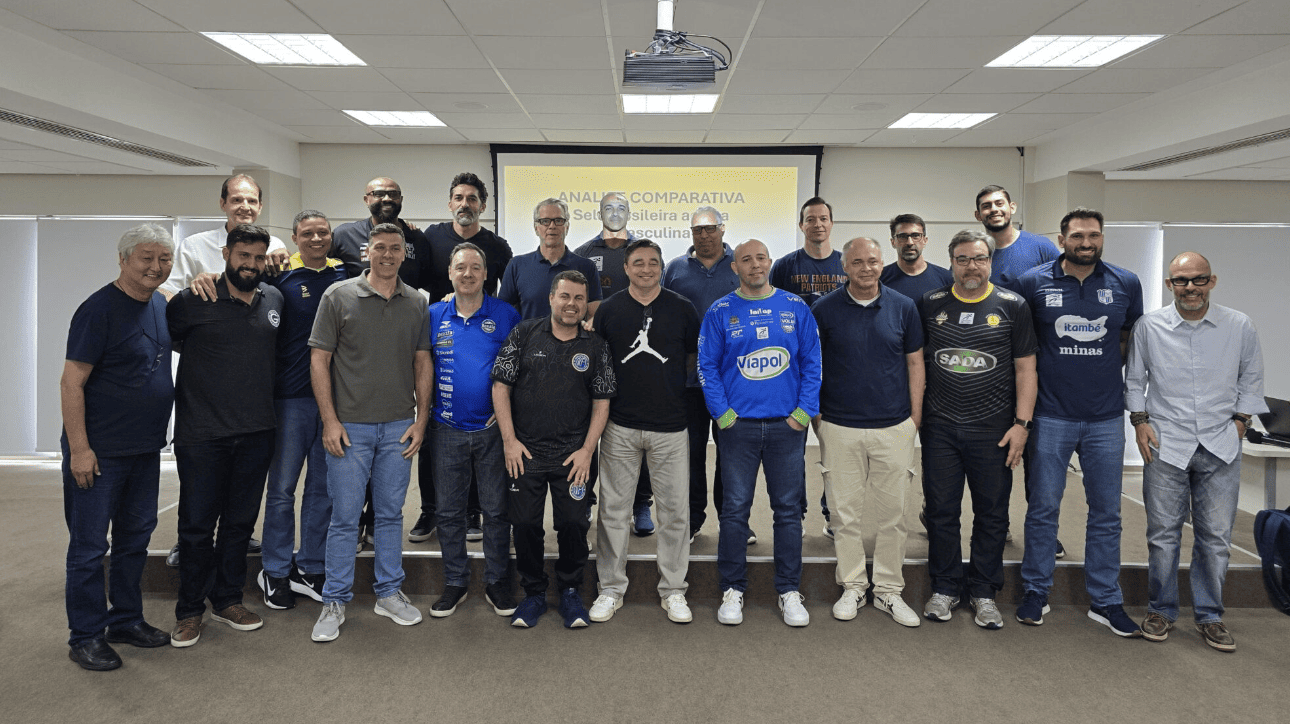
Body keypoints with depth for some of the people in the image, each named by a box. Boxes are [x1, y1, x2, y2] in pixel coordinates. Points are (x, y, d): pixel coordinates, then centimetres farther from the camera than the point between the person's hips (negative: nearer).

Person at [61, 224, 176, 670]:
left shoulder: (162, 305, 6)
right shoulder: (99, 309, -15)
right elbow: (71, 383, -16)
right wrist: (79, 448, -19)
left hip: (146, 449, 8)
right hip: (99, 452, -8)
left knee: (135, 537, 17)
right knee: (89, 544, 4)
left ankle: (126, 619, 31)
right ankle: (86, 636, 17)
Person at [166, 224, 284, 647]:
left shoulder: (274, 300, 7)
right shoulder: (193, 301, -7)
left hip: (256, 433, 4)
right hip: (202, 434, -4)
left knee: (241, 521, 14)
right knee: (197, 525, 6)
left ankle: (228, 601, 29)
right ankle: (190, 610, 22)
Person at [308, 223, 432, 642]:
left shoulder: (416, 303, 8)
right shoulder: (339, 296, -1)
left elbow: (423, 363, 10)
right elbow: (319, 360, -2)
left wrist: (421, 420, 3)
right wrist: (330, 420, -9)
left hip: (399, 427, 3)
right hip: (349, 426, -2)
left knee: (391, 513, 12)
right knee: (345, 517, 3)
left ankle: (389, 592, 26)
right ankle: (335, 601, 17)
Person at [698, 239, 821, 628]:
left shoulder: (796, 308, 6)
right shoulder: (721, 311, 2)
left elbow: (812, 362, 5)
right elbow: (707, 365, 1)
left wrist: (805, 410, -4)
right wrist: (722, 413, -7)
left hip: (787, 424, 1)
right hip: (739, 424, -1)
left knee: (788, 508, 8)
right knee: (735, 508, 5)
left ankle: (790, 590, 21)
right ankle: (733, 589, 18)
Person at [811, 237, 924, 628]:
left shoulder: (903, 307, 2)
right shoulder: (824, 310, -1)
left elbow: (915, 362, 8)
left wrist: (915, 417, 3)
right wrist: (814, 414, 2)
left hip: (894, 427, 1)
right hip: (839, 428, -1)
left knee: (892, 514, 8)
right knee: (845, 514, 7)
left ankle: (889, 589, 23)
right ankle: (852, 586, 23)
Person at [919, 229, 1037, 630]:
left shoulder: (1012, 306, 2)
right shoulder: (931, 304, 5)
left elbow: (1025, 368, 2)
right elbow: (917, 362, 10)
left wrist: (1022, 422, -6)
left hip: (994, 430, -1)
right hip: (939, 428, 1)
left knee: (992, 514, 8)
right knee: (941, 511, 7)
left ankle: (984, 591, 23)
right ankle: (945, 588, 22)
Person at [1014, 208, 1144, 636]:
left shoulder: (1126, 284, 4)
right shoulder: (1033, 283, -2)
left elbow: (1130, 340, 15)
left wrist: (1101, 369, 4)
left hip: (1106, 417, 2)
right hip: (1051, 416, -2)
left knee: (1106, 513, 10)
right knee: (1043, 509, 6)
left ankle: (1105, 601, 23)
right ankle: (1036, 593, 21)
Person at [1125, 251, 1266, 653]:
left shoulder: (1240, 326, 1)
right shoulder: (1149, 326, -1)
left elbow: (1251, 380, 12)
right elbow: (1134, 379, 8)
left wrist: (1240, 421, 4)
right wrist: (1140, 421, 0)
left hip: (1220, 447, 1)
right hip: (1165, 444, -1)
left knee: (1216, 537, 7)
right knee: (1163, 534, 5)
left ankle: (1209, 615, 22)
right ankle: (1161, 611, 21)